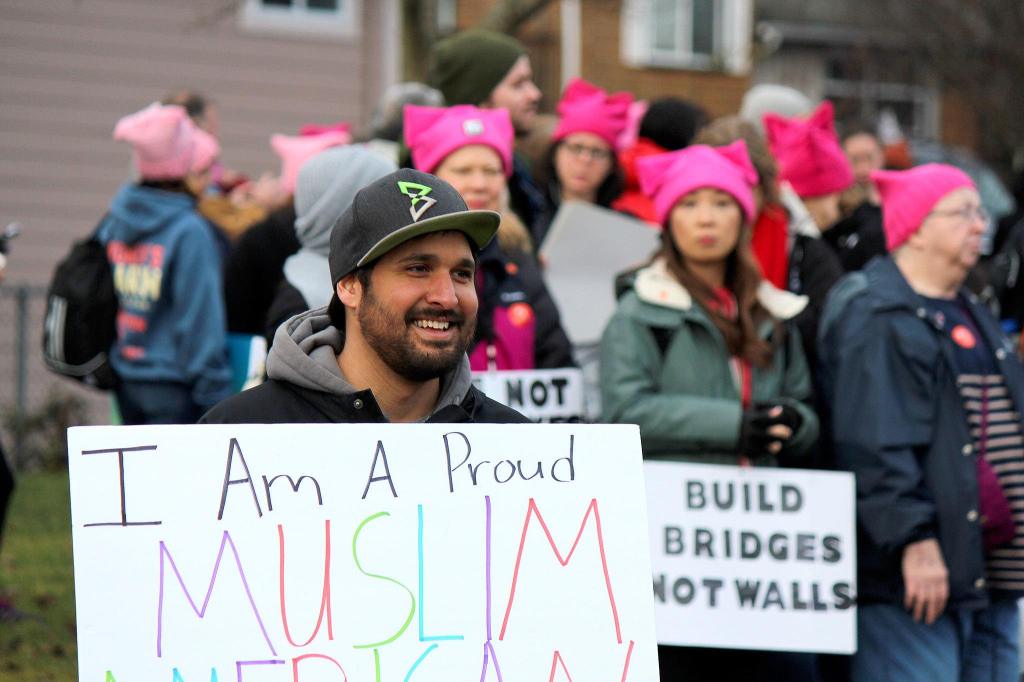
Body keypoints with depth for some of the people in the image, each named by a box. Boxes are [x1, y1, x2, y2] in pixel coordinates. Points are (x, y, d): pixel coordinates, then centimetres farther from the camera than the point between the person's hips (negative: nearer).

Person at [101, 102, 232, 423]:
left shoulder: (115, 221, 5)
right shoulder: (190, 232, -15)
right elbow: (201, 316, -14)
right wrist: (214, 395, -10)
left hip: (125, 384, 7)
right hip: (174, 388, -7)